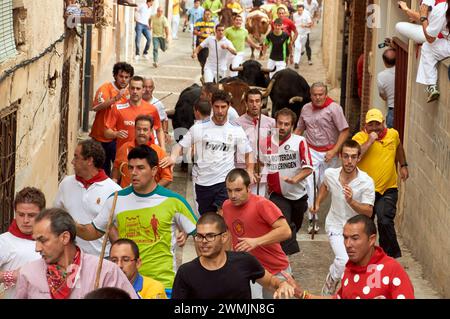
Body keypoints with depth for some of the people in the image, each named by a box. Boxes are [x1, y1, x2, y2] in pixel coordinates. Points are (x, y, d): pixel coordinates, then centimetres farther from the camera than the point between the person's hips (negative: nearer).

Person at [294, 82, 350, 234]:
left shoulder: (334, 108, -7)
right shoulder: (306, 109, 8)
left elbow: (344, 131, -9)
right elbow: (299, 129, 20)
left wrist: (334, 151, -15)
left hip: (329, 152, -3)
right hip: (311, 151, 3)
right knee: (310, 183, -9)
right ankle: (312, 219, -8)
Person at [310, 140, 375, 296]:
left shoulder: (366, 182, -22)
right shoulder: (330, 174, -12)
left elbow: (368, 212, -20)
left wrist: (351, 201, -35)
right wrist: (317, 204, 9)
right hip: (335, 225, -1)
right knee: (343, 262, -23)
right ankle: (328, 291, 1)